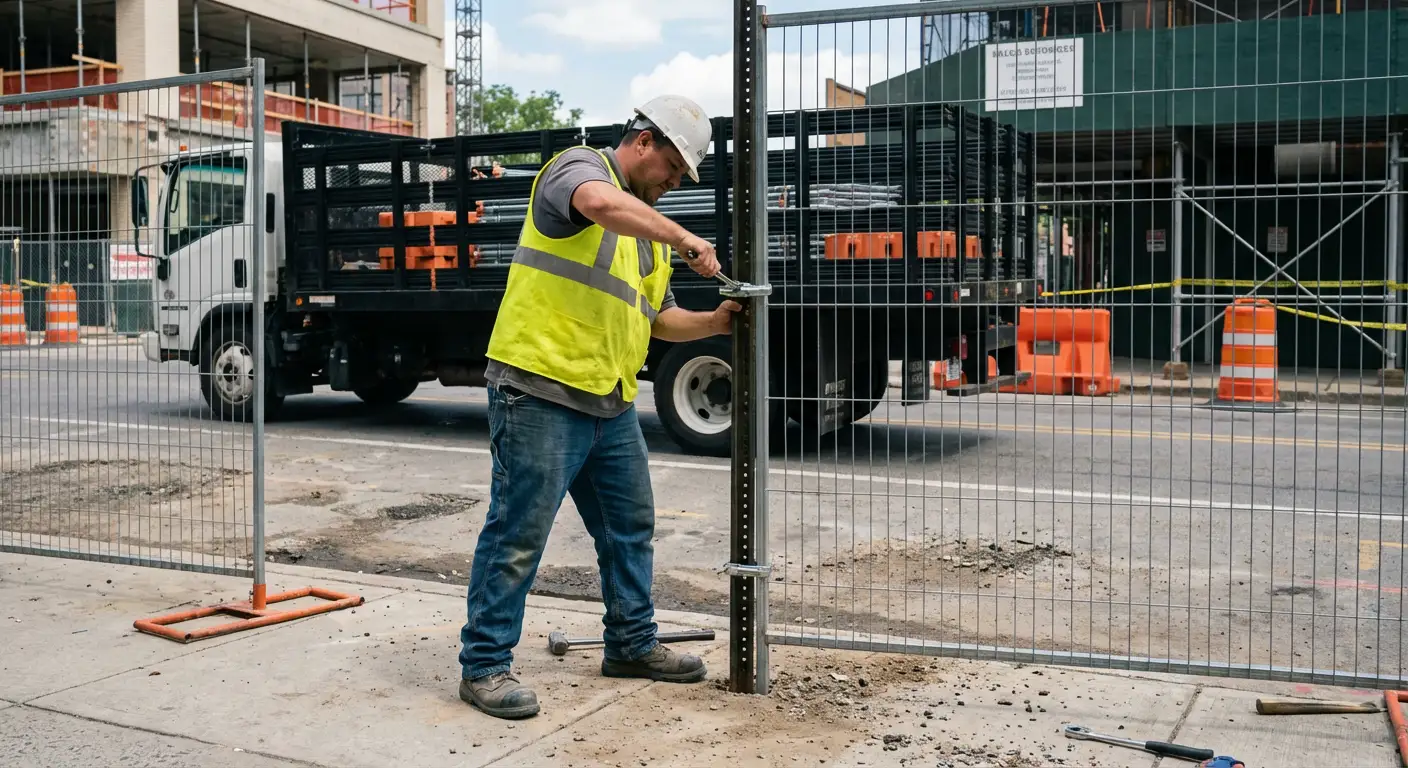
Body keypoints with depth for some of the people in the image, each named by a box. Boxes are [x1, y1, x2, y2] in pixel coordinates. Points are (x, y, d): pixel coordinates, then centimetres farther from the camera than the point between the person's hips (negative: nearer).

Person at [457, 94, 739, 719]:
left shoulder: (646, 224, 22)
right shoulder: (578, 167, -3)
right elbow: (602, 204, -29)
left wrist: (714, 322, 8)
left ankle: (631, 644, 31)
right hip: (540, 390, -9)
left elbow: (660, 318, 24)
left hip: (611, 403, 9)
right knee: (518, 532, -4)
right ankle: (483, 665, 6)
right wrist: (683, 238, -26)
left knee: (630, 526, 16)